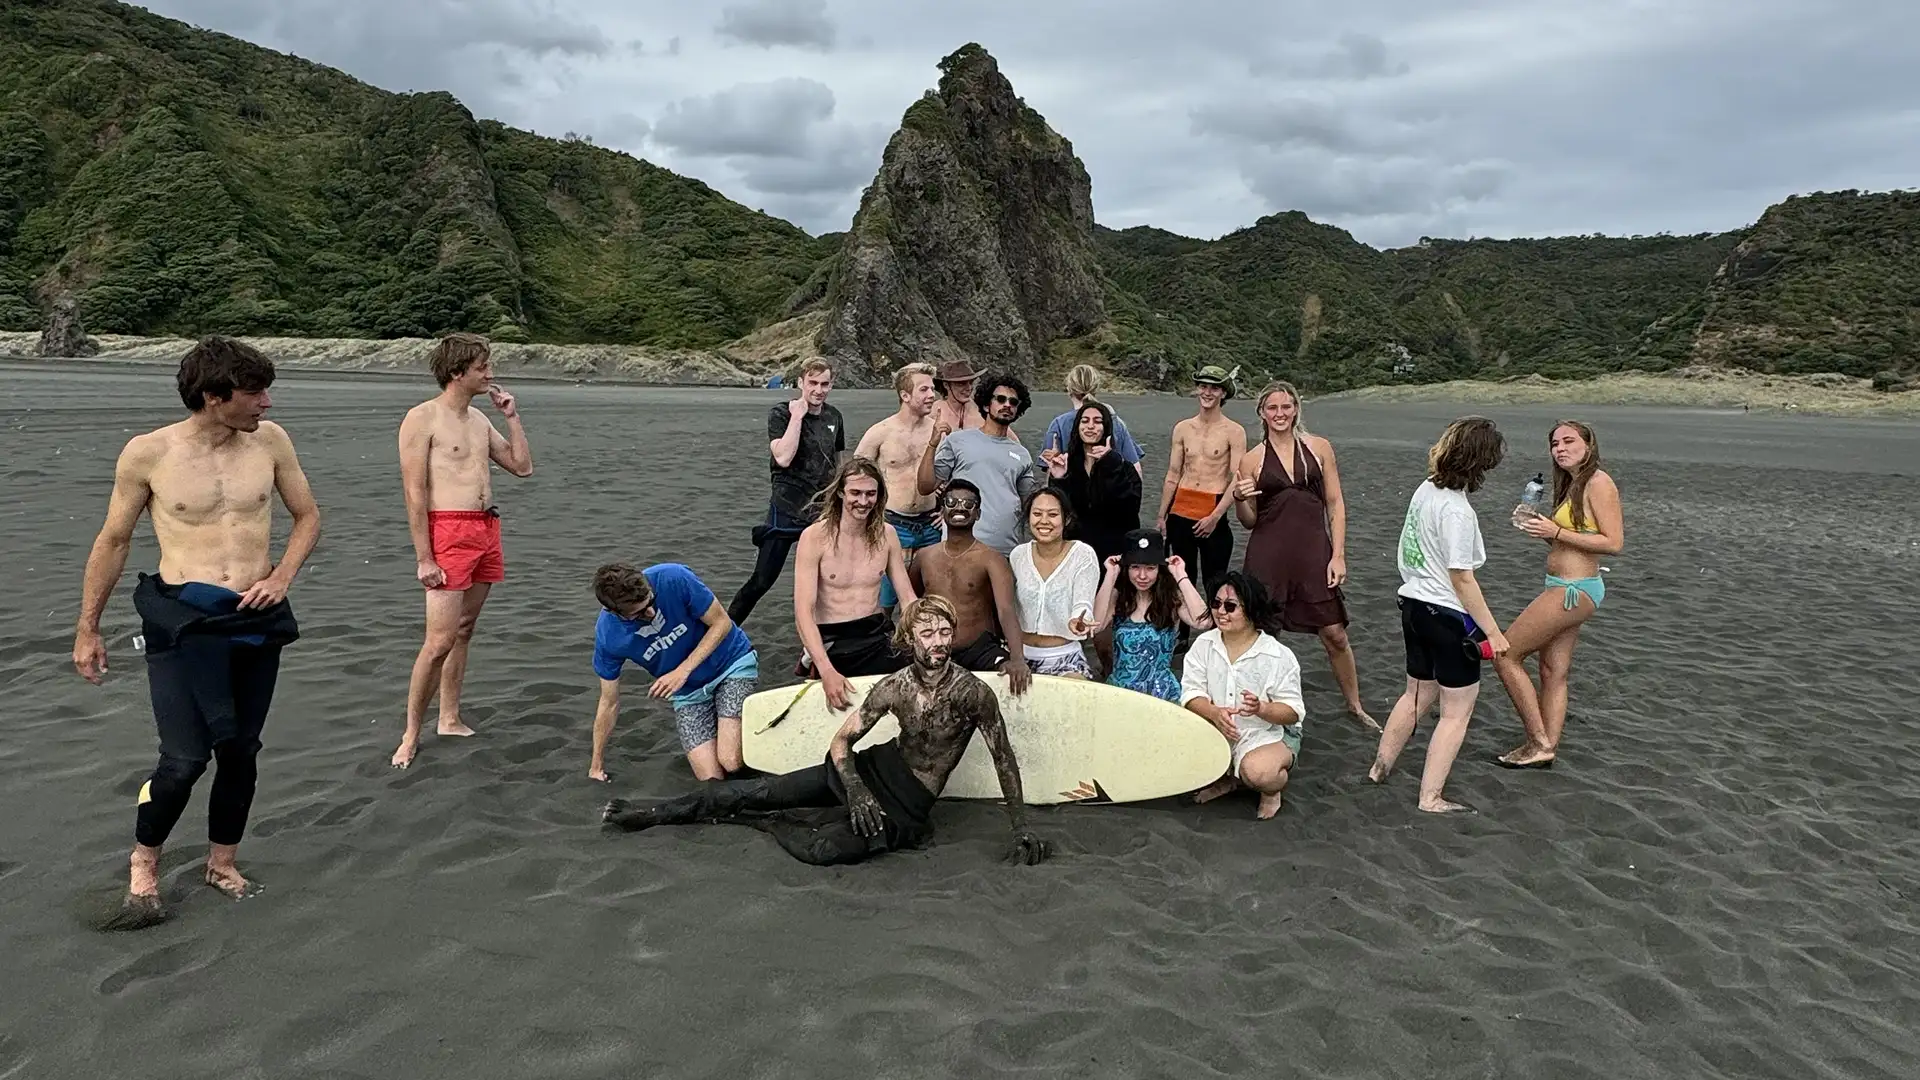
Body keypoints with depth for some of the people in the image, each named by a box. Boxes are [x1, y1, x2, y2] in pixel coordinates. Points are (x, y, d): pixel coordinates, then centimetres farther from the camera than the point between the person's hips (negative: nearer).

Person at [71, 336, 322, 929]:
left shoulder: (270, 440, 0)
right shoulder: (147, 452, -6)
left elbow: (307, 515, 12)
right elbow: (113, 541, 5)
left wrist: (282, 575, -4)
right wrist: (87, 628, 9)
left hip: (257, 617, 3)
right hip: (183, 619, -3)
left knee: (241, 750, 13)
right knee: (185, 759, -8)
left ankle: (222, 861, 33)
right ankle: (143, 869, 17)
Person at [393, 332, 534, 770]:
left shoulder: (479, 419, 14)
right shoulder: (422, 418, -9)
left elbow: (523, 466, 17)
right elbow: (415, 493, -13)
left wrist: (512, 416, 8)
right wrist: (424, 558, -16)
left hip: (487, 529, 8)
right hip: (448, 532, -8)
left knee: (464, 631, 13)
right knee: (440, 640, -9)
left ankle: (450, 720, 24)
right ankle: (411, 735, 4)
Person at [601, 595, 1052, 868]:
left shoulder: (972, 692, -19)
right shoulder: (893, 688, -9)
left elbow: (1004, 759, -10)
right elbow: (841, 740, -2)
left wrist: (1022, 830, -11)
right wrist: (856, 792, -20)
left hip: (910, 805, -3)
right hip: (873, 768, 3)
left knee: (827, 849, -30)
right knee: (764, 790, -7)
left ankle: (749, 819, -4)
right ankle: (651, 813, 6)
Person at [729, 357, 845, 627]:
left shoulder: (833, 417, 9)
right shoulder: (781, 414, -6)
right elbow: (783, 457, -22)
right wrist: (797, 416, -19)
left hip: (823, 511, 5)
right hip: (787, 510, -5)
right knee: (761, 581, -6)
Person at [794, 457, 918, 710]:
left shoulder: (886, 535, 5)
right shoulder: (815, 537, -9)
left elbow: (908, 597, 7)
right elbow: (803, 611, -14)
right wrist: (827, 671, -26)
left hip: (878, 637, 4)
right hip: (831, 644, -3)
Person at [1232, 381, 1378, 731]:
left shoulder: (1319, 448, 4)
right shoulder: (1252, 460, 3)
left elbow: (1335, 504, 5)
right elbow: (1249, 521, 7)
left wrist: (1338, 555, -3)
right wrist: (1240, 500, -15)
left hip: (1314, 552, 0)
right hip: (1267, 554, 0)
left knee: (1335, 635, 5)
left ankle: (1354, 706, 24)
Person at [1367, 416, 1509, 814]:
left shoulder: (1424, 490, 2)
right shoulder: (1457, 510, -23)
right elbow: (1461, 578, -22)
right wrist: (1493, 632, -16)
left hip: (1414, 605, 8)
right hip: (1449, 616, -8)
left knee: (1417, 695, 25)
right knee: (1456, 712, 5)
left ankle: (1380, 767, 35)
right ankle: (1430, 798, 8)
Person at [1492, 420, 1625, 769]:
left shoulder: (1598, 482, -14)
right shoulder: (1572, 485, 14)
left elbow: (1614, 542, -19)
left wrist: (1556, 533, -19)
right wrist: (1539, 527, 3)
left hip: (1573, 590, -10)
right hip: (1567, 589, 10)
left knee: (1504, 655, -5)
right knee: (1553, 673, 12)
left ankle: (1539, 742, 2)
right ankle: (1546, 749, 20)